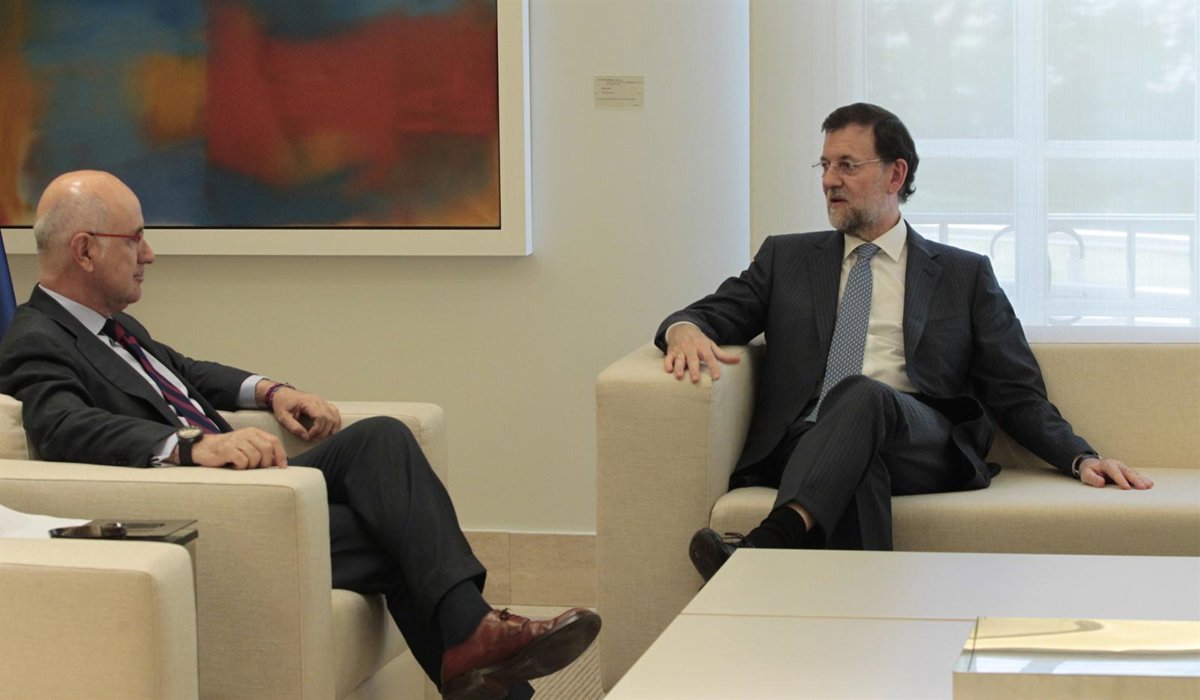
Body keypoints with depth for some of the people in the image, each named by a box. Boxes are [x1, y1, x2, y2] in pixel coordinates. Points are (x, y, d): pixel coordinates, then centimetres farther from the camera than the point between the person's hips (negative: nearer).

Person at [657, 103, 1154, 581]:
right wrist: (685, 330, -11)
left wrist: (1082, 458, -1)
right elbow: (712, 314, 15)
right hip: (805, 446, 1)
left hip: (923, 447, -1)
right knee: (860, 465, -37)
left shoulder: (965, 275, 20)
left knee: (863, 395, -37)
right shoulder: (786, 259, 25)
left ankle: (772, 541, -55)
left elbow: (1017, 394, 16)